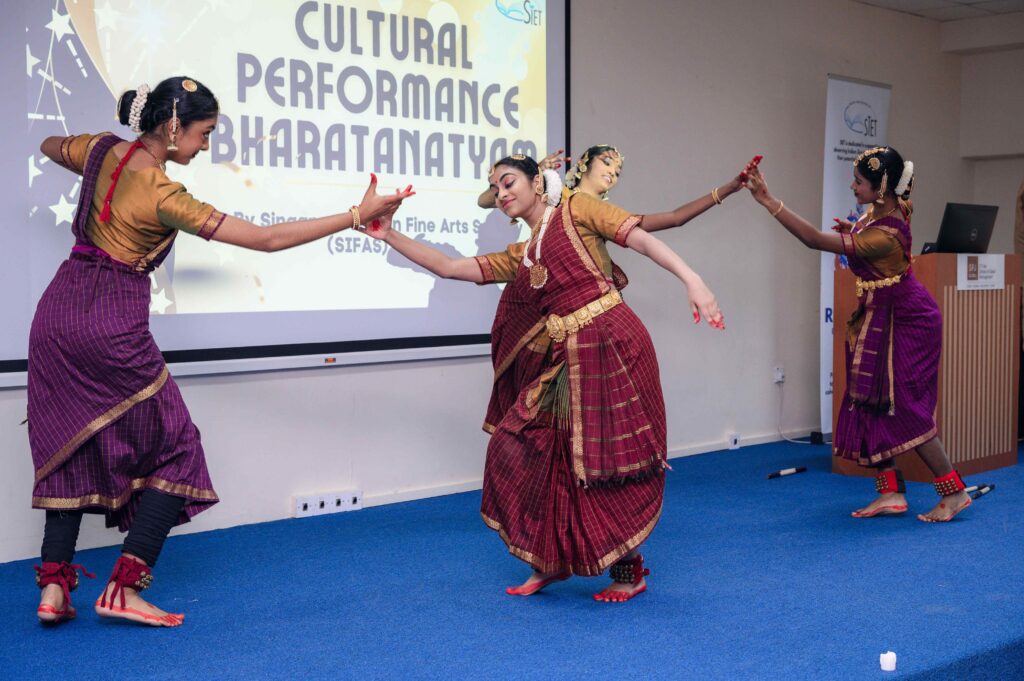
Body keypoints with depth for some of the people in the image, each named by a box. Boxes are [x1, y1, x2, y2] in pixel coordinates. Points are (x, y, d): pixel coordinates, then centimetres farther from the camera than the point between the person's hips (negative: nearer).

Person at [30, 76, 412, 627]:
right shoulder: (162, 196, -18)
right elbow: (267, 239, -21)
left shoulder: (103, 151, 3)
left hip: (57, 311, 8)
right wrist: (358, 215, -20)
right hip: (111, 325, -8)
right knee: (175, 451, 4)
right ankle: (124, 588, 1)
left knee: (69, 450, 15)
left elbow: (49, 146, 29)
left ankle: (53, 586, 10)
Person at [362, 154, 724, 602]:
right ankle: (550, 561, 21)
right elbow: (449, 267, 17)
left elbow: (641, 239, -6)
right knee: (524, 448, 4)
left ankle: (629, 571, 17)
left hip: (612, 345, -7)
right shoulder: (518, 258, 20)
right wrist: (389, 236, 11)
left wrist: (692, 281, -20)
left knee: (613, 462, -1)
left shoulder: (575, 210, 3)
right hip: (568, 361, 7)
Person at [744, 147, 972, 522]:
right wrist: (854, 231, 1)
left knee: (906, 411, -5)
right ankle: (891, 493, 14)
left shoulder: (885, 235, -31)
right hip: (878, 318, 10)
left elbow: (815, 239, -36)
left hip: (904, 323, -10)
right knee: (869, 404, 8)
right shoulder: (888, 207, -4)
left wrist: (768, 201, -37)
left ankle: (954, 492, 7)